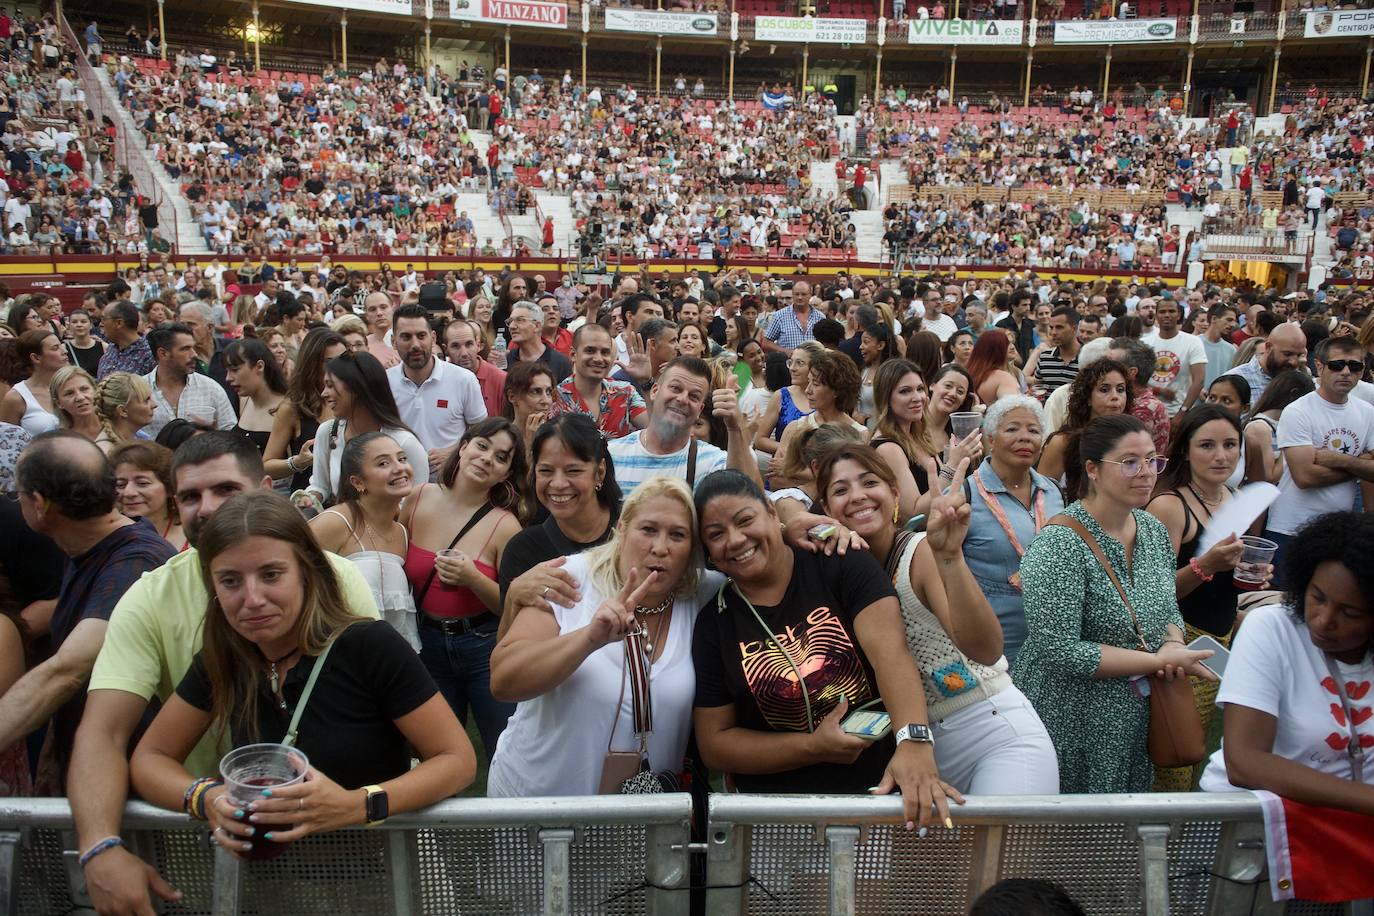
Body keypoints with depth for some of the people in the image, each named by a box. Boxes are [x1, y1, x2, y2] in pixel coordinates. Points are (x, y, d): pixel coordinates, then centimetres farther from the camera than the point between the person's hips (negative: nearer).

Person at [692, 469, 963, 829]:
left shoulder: (840, 563, -2)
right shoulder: (713, 624, 2)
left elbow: (890, 651, -15)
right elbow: (714, 742, 3)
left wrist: (914, 741, -33)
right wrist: (813, 748, -10)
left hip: (882, 785, 1)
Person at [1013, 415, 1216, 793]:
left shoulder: (1155, 530, 3)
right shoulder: (1058, 546, -21)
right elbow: (1060, 651, -24)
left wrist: (1173, 644, -7)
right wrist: (1159, 660, -20)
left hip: (1139, 718, 7)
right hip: (1073, 725, -7)